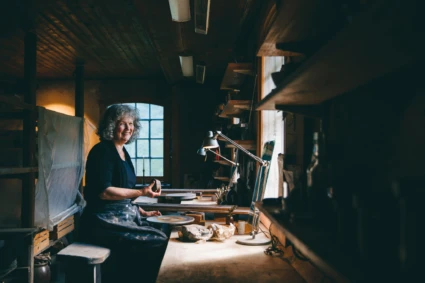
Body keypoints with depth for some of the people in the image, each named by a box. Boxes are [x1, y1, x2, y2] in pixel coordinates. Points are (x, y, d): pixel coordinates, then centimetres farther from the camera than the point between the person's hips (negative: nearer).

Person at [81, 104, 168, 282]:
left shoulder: (123, 152, 15)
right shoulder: (102, 151, -11)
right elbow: (104, 192, -21)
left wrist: (141, 211, 15)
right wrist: (141, 192, -21)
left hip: (124, 215, 8)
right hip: (104, 222, -8)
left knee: (164, 234, -7)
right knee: (159, 242, -18)